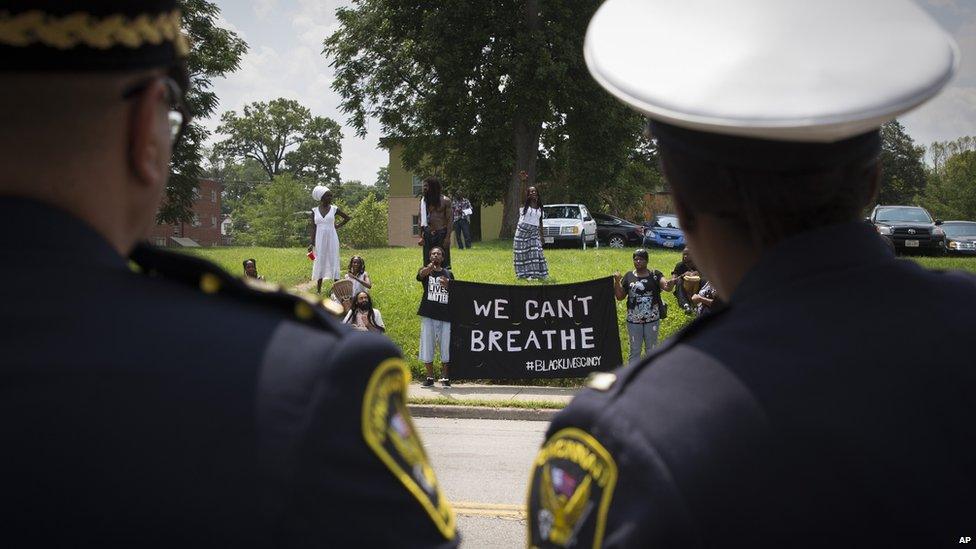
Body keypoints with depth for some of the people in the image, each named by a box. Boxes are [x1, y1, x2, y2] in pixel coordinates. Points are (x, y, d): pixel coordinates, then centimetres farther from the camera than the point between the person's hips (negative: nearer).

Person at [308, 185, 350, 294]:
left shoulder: (334, 209, 1)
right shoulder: (315, 211, 2)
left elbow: (347, 218, 13)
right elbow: (313, 227, 3)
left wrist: (338, 226, 7)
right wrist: (312, 243, -3)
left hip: (332, 239, -1)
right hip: (320, 240, 1)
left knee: (333, 261, 0)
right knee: (320, 262, 4)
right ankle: (318, 290, 10)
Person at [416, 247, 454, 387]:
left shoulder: (448, 274, 13)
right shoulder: (426, 270, 5)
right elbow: (421, 275, -21)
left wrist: (447, 285, -7)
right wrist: (430, 266, -44)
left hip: (445, 315, 2)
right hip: (428, 315, -1)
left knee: (445, 347, 2)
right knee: (427, 346, 2)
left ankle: (445, 377, 12)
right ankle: (429, 377, 13)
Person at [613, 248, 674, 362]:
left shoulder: (655, 275, -2)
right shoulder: (629, 276, 3)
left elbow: (666, 286, -17)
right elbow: (620, 296, 4)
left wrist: (670, 283, -40)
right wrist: (617, 281, -9)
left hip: (652, 320, -1)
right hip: (633, 320, 1)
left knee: (651, 349, 12)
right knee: (634, 350, 10)